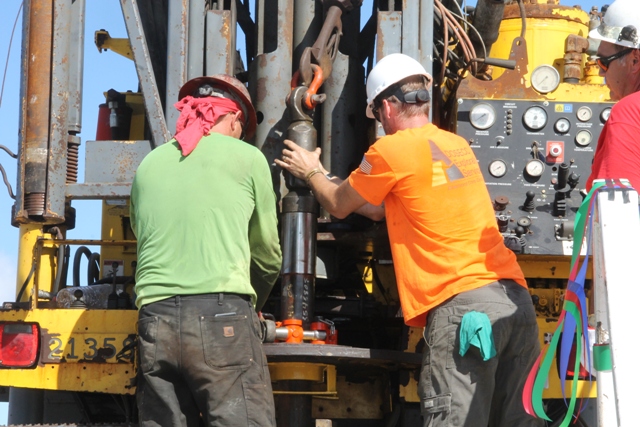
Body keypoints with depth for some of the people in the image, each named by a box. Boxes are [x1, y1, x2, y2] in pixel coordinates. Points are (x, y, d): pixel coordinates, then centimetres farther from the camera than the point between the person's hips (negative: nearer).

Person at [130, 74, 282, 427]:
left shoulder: (149, 164, 20)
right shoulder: (246, 158, 9)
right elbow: (268, 255, 17)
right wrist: (254, 305, 36)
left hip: (154, 318, 4)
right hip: (221, 316, -4)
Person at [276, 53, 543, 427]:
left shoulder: (391, 150, -1)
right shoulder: (458, 145, 20)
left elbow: (339, 206, 16)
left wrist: (311, 173, 37)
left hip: (463, 302, -7)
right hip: (516, 298, 7)